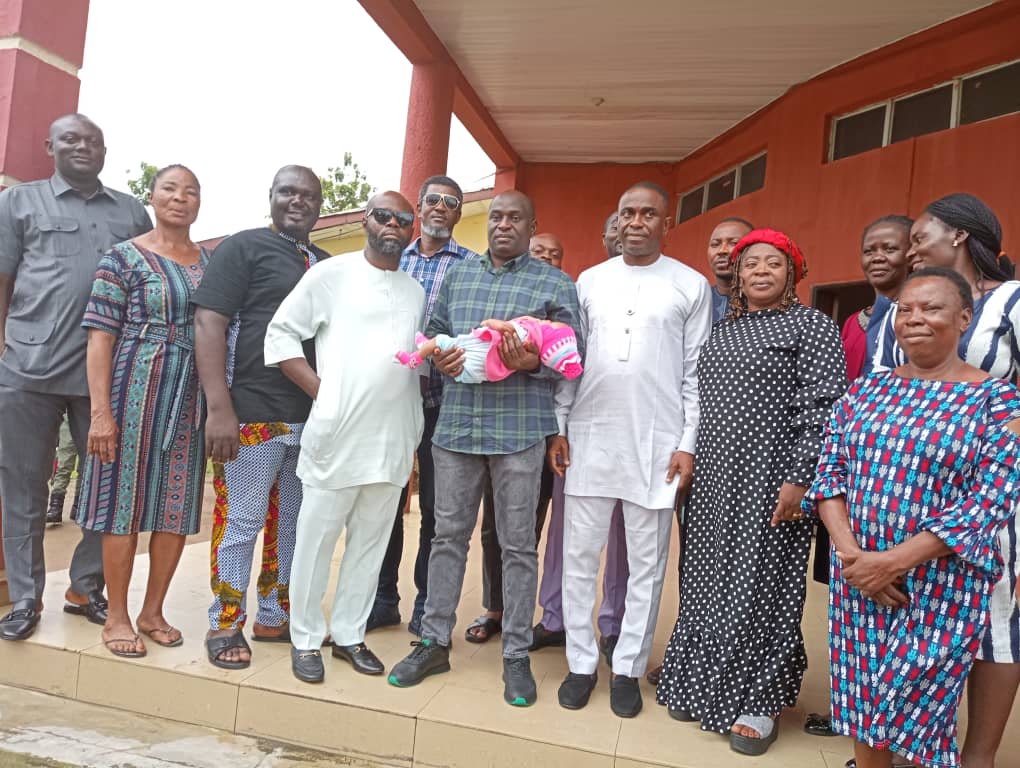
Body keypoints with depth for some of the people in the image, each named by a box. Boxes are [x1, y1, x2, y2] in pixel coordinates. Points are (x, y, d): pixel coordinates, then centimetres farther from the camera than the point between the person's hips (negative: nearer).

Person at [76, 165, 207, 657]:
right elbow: (100, 337, -6)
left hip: (192, 398, 4)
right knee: (126, 502, 3)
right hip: (135, 390, -4)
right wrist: (100, 410, -13)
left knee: (177, 506, 8)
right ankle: (116, 616, 17)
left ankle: (153, 611, 23)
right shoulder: (123, 257, -2)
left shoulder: (213, 262, 11)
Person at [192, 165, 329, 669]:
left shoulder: (326, 265, 17)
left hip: (314, 417, 6)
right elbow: (208, 324, -10)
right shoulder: (243, 247, -2)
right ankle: (225, 626, 19)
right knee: (241, 523, 3)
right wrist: (219, 408, -19)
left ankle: (274, 617, 29)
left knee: (293, 524, 14)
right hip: (253, 415, -6)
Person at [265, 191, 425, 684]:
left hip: (393, 440, 4)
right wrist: (318, 389, -8)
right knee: (316, 539, 5)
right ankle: (305, 640, 21)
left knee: (371, 542, 12)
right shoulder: (332, 275, 1)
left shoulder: (418, 293, 13)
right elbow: (281, 332, 0)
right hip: (336, 435, -4)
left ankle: (349, 635, 26)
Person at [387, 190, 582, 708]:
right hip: (457, 423, 4)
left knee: (517, 544, 5)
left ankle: (516, 655, 19)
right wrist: (439, 356, -4)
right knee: (449, 534, 10)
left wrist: (533, 362, -20)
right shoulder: (457, 275, 15)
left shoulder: (555, 285, 3)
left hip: (519, 428, -3)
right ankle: (434, 642, 25)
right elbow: (433, 332, 19)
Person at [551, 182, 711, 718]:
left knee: (646, 563, 7)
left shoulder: (690, 286, 5)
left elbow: (696, 372, 2)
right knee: (578, 557, 6)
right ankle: (581, 663, 21)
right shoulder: (589, 281, 11)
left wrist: (688, 444, -4)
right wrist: (557, 427, 4)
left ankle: (628, 668, 22)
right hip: (588, 438, 2)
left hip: (656, 444, -2)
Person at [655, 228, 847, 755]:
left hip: (769, 482, -6)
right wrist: (690, 461, 14)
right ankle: (706, 685, 30)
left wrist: (799, 479, -18)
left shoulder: (812, 326, -4)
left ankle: (761, 701, 20)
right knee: (706, 581, 12)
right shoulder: (722, 330, 14)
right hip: (714, 478, 6)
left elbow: (823, 408, -12)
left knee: (760, 586, 2)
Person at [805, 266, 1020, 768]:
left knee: (915, 708, 6)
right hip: (858, 573, 4)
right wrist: (850, 552, -12)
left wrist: (895, 560, -19)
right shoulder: (866, 390, 5)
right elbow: (830, 471, 2)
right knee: (861, 704, 12)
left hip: (941, 584, -3)